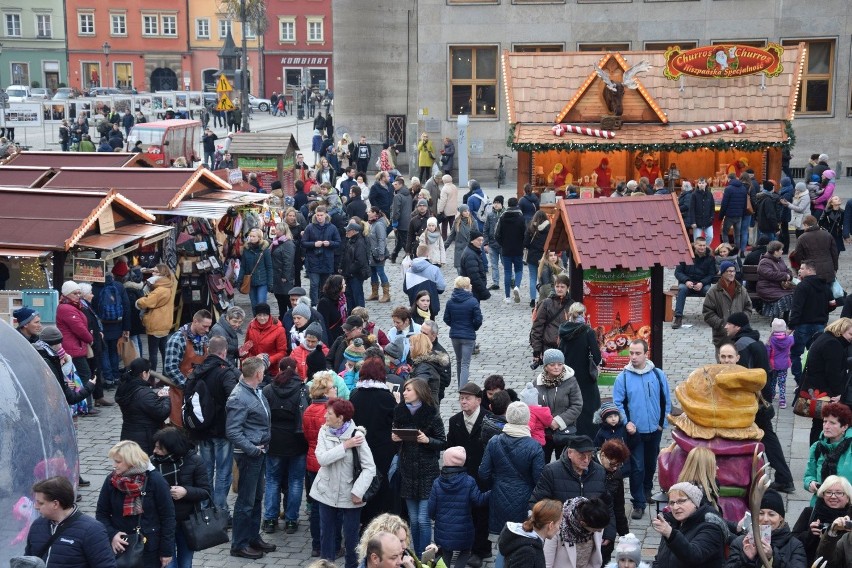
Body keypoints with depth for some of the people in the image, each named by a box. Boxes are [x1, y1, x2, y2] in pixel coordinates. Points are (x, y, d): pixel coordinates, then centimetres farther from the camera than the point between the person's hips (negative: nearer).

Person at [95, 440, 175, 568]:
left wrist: (167, 550, -8)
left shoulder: (155, 480, -12)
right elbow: (101, 513, 4)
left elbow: (167, 517, -8)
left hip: (149, 549, -3)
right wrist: (111, 534, -14)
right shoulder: (111, 480, -3)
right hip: (119, 548, 3)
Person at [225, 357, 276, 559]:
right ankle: (239, 544, 10)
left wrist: (265, 444, 11)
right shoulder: (239, 398, -21)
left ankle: (253, 537, 30)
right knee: (246, 501, 0)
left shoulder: (256, 392, 6)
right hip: (248, 454, -9)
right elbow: (232, 431, -23)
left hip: (260, 452, 9)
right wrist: (252, 449, -22)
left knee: (257, 497, 18)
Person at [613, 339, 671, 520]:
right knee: (637, 468, -3)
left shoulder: (658, 375, -4)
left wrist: (662, 423, 0)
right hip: (634, 431, -2)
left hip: (654, 430, 3)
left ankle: (647, 491, 42)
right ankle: (638, 504, 5)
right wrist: (626, 422, -15)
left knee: (651, 464, 20)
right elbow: (617, 403, -4)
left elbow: (666, 401, 4)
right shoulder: (623, 377, -8)